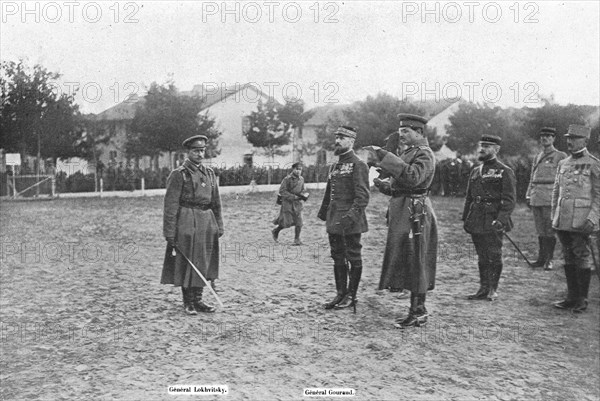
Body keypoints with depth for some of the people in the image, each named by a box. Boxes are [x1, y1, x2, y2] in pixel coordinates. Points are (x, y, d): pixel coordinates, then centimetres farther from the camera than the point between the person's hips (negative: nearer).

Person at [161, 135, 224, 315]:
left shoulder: (209, 173, 12)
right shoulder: (178, 174, -6)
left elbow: (216, 202, 15)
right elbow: (171, 205, -9)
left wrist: (219, 226, 9)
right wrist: (169, 233, -14)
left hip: (207, 222, 6)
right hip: (187, 224, -6)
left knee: (203, 262, 10)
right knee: (186, 263, 2)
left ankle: (198, 300, 22)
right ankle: (188, 302, 14)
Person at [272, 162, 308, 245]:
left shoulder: (301, 179, 6)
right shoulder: (287, 179, -14)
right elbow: (282, 191, -15)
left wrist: (304, 195, -3)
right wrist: (294, 197, -19)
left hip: (297, 203, 5)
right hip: (287, 203, -5)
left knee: (298, 222, -2)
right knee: (288, 222, -3)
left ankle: (297, 239, 12)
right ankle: (276, 231, 25)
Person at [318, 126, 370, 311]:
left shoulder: (358, 165, -9)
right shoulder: (334, 166, 16)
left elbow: (362, 195, -17)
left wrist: (352, 214, -26)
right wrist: (323, 211, 19)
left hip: (350, 222, -8)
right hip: (334, 221, 8)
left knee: (353, 258, 3)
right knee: (338, 258, 12)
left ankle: (351, 296, 12)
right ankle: (341, 293, 22)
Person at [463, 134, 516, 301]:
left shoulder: (505, 172, -3)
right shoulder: (475, 171, 16)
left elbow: (509, 199, -10)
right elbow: (469, 197, 20)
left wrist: (501, 220, -20)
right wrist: (465, 218, 14)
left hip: (493, 222, -6)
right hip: (476, 222, 6)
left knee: (494, 256, 0)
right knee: (482, 257, 11)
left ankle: (493, 290, 10)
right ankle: (483, 288, 18)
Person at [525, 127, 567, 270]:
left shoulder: (561, 156, 1)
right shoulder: (537, 157, 18)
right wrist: (528, 195, 13)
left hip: (550, 198, -5)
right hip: (536, 198, 5)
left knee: (550, 230, -5)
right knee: (540, 230, 9)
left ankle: (549, 260, 1)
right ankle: (541, 258, 15)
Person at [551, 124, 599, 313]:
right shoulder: (563, 163, 13)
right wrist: (554, 216, 13)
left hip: (581, 222, -6)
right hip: (562, 221, 6)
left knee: (581, 258, 0)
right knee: (568, 259, 11)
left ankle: (582, 300, 9)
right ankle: (572, 297, 19)